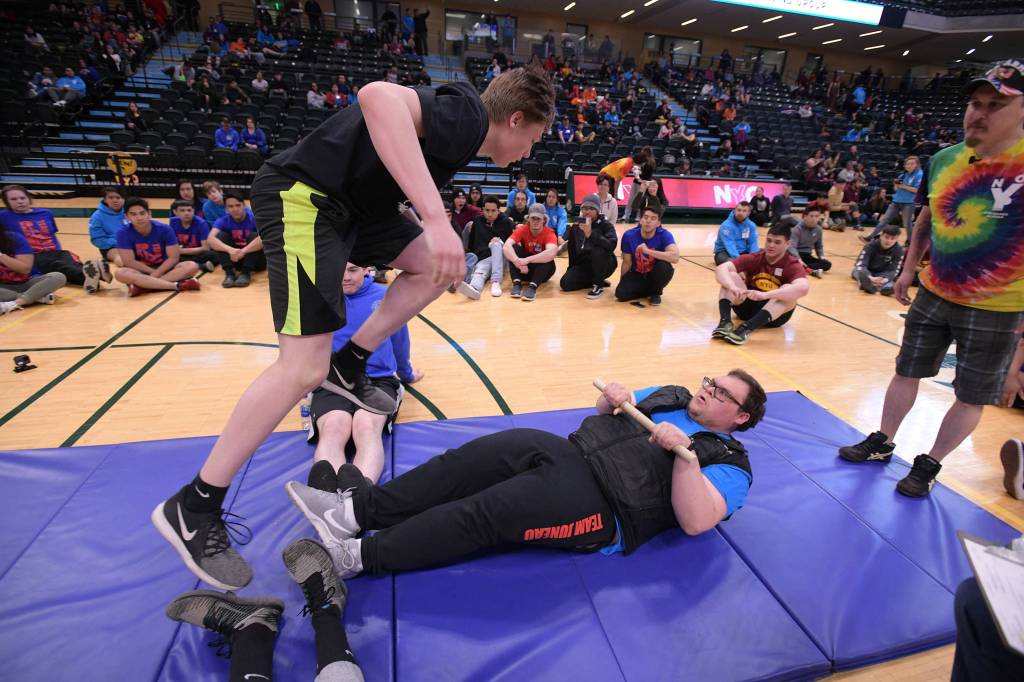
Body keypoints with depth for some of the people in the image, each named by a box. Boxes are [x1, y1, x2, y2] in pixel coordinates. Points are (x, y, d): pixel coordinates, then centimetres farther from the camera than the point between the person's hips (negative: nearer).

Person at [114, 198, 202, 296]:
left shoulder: (164, 229, -11)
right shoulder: (123, 233, -12)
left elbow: (173, 257, -11)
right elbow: (129, 262, -13)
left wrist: (155, 274, -20)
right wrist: (153, 273, -16)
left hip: (164, 267, 1)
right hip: (142, 271, -1)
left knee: (192, 266, -27)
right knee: (120, 273, -33)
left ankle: (143, 286, -35)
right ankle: (177, 285, -42)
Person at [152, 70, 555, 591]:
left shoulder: (462, 122, 16)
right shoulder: (469, 114, -14)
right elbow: (378, 96, -35)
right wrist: (435, 217, -41)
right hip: (303, 195, -10)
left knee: (435, 266, 11)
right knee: (304, 368, -15)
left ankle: (348, 367, 14)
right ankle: (192, 508, 0)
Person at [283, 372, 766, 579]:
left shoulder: (730, 463, 4)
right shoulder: (672, 396, 24)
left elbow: (695, 522, -14)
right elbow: (602, 417, 26)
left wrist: (684, 452, -21)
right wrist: (611, 400, 3)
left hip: (604, 509, -7)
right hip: (573, 451, 7)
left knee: (486, 512, -24)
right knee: (480, 455, -16)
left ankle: (356, 557, -18)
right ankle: (357, 509, -15)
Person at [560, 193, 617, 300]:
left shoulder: (606, 225, -10)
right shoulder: (576, 226, 5)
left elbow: (611, 245, -31)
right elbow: (572, 249, 12)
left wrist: (591, 234, -41)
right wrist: (572, 269, 13)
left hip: (605, 265, -5)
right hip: (584, 264, 5)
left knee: (598, 251, -37)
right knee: (566, 283, -18)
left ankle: (598, 285, -16)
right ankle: (598, 281, 6)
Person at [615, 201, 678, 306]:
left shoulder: (664, 235, -20)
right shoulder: (629, 235, -14)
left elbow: (675, 257, -38)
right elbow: (627, 263, -4)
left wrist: (648, 251, -42)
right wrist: (622, 283, 2)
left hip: (655, 276, -1)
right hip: (637, 275, 2)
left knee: (664, 266, -34)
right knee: (621, 293, -23)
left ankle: (656, 292, -2)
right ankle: (649, 291, 7)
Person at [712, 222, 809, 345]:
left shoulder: (793, 266, -13)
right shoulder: (753, 258, -5)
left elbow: (803, 288, -36)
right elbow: (721, 268, -20)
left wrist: (764, 295, -47)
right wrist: (733, 287, -41)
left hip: (774, 314, -2)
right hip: (748, 306, 2)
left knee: (788, 290, -32)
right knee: (731, 276, -18)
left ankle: (746, 328, -46)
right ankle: (725, 321, -37)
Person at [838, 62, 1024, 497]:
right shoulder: (944, 160, -1)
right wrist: (909, 268, 15)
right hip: (933, 294, 5)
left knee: (972, 397, 9)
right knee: (907, 372, 15)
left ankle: (929, 465, 27)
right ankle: (882, 444, 33)